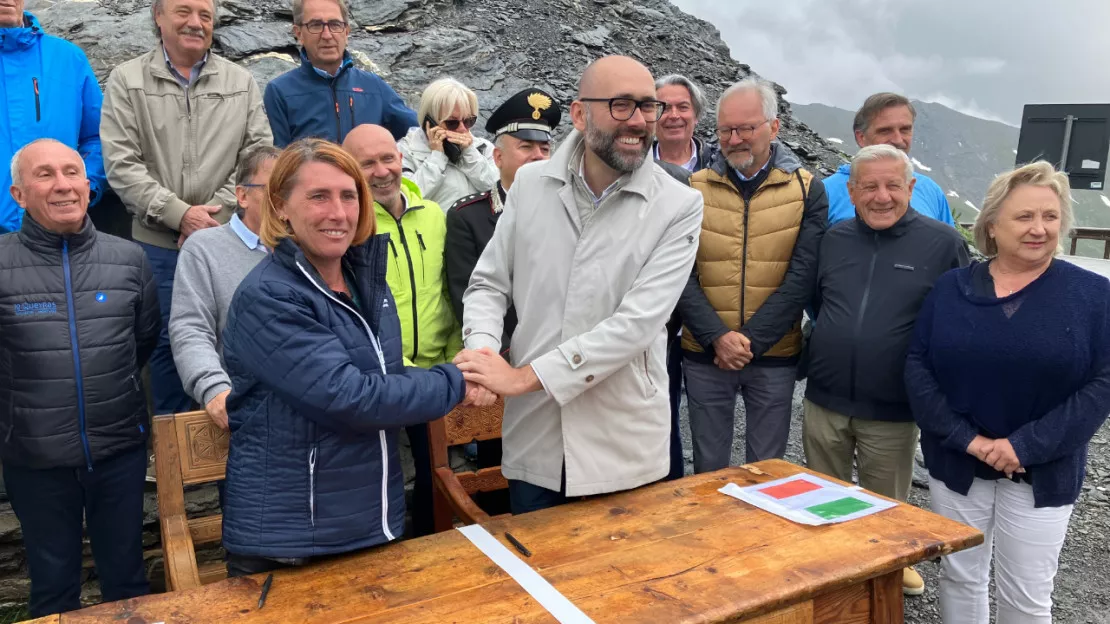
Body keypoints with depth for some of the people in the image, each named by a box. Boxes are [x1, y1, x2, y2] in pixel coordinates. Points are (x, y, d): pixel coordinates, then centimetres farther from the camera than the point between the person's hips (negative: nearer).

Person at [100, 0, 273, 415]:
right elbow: (121, 165, -5)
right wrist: (180, 214, -14)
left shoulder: (241, 83, 7)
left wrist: (216, 214, -10)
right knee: (167, 339, 7)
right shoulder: (126, 81, 3)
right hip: (158, 243, -1)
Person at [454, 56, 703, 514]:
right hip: (534, 439, 2)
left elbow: (637, 322, -18)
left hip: (625, 449, -1)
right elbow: (488, 284, 6)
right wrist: (482, 350, -16)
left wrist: (526, 376, -20)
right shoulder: (530, 183, 0)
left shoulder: (679, 206, -9)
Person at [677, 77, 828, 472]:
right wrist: (718, 337, -15)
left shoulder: (807, 190, -1)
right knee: (708, 470, 12)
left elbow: (801, 277, -8)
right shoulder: (695, 188, 0)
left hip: (773, 355, 0)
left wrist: (750, 340, -14)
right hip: (705, 353, 1)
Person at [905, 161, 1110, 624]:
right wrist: (966, 438, -15)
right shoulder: (951, 287, 0)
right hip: (956, 464, 2)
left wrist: (1025, 445, -18)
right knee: (959, 577, 14)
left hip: (1043, 473, -1)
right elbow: (918, 366, -5)